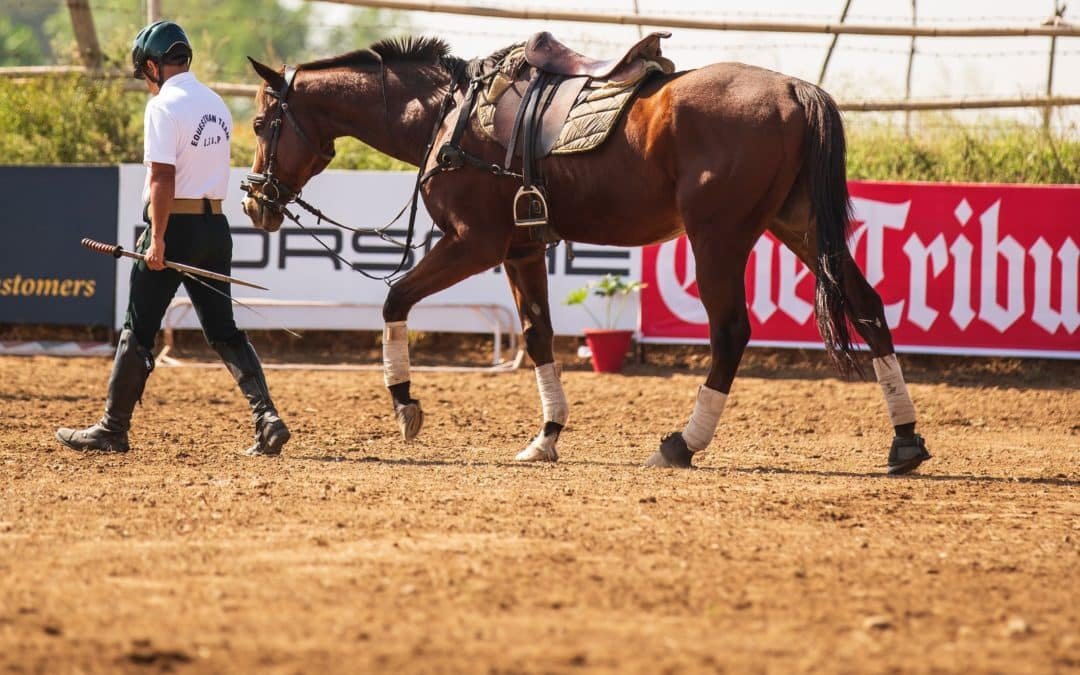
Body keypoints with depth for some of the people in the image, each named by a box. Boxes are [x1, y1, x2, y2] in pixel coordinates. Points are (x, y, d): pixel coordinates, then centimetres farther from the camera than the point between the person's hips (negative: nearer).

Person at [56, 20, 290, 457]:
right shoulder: (216, 105, 12)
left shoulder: (164, 106, -13)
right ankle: (266, 417, -6)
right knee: (223, 331, 9)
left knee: (139, 330, 3)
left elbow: (163, 178, -19)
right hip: (215, 224, 7)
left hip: (175, 225, -7)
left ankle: (113, 429, 10)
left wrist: (157, 239, -19)